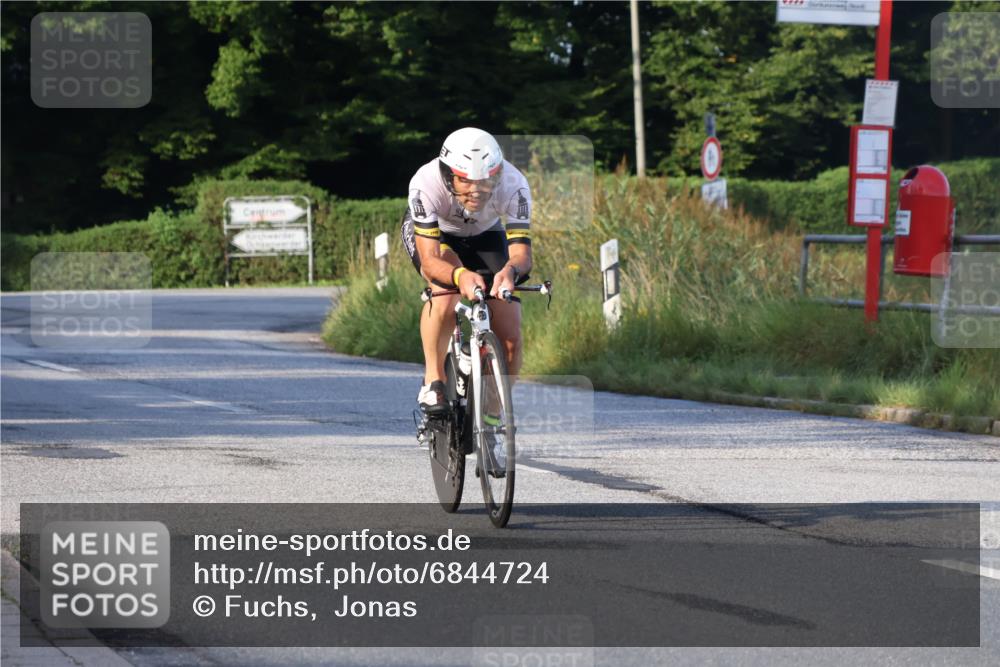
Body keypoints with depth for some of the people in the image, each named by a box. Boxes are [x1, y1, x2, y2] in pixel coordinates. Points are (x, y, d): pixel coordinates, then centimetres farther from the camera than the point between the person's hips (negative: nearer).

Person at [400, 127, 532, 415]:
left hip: (485, 235, 2)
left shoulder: (513, 185, -36)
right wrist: (460, 276, -65)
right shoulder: (426, 184, -41)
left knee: (510, 336, -9)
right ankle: (433, 383, -19)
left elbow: (522, 251, -39)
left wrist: (510, 270, -63)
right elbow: (430, 260, -43)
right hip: (429, 231, -2)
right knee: (446, 292, -36)